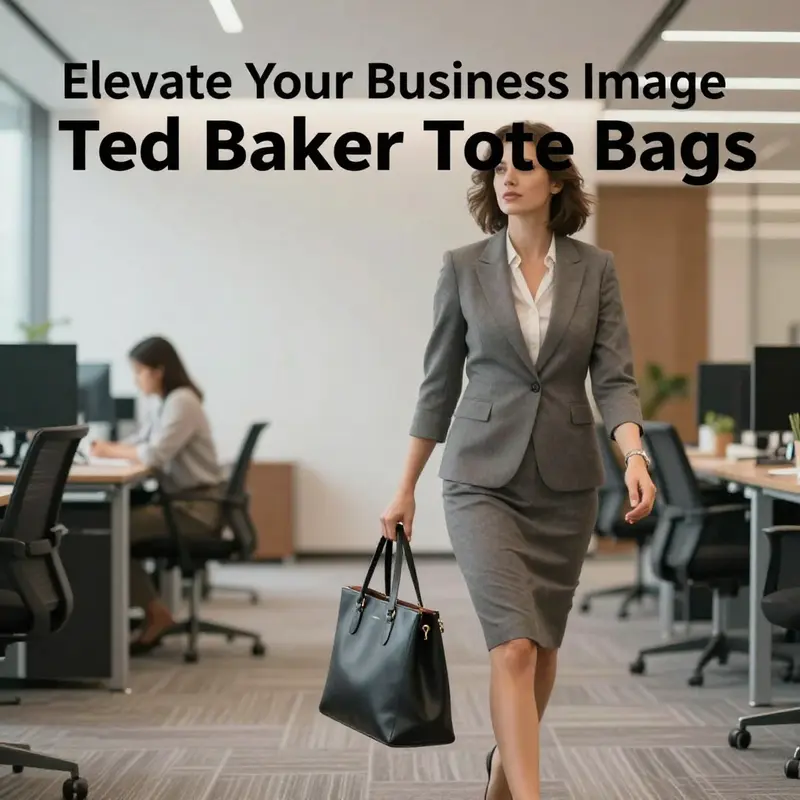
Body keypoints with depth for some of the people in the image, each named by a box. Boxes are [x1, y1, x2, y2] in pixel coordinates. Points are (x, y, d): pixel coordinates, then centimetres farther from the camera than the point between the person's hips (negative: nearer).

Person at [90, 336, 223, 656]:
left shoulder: (182, 402, -15)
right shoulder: (167, 403, 17)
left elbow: (155, 454, -25)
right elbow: (139, 444, 17)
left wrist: (112, 451, -11)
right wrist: (107, 448, -2)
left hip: (195, 507, -10)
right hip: (180, 500, 10)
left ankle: (155, 613, -3)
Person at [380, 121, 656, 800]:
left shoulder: (595, 269, 1)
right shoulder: (464, 268, -1)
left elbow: (614, 378, -3)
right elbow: (439, 383, 4)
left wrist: (635, 454, -22)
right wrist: (407, 487, 6)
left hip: (566, 481, 2)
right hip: (483, 476, -2)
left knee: (543, 643, 14)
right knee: (513, 644, -14)